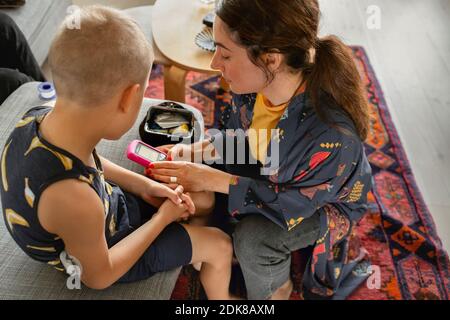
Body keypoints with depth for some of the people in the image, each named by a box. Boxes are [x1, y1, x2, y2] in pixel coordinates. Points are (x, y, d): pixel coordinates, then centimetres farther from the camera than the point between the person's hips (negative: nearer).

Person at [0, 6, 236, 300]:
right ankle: (219, 298, 39)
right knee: (220, 245, 8)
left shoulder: (39, 118, -24)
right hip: (105, 252, -6)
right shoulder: (75, 199, -46)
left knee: (206, 198, 14)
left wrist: (143, 185, -6)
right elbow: (99, 276, -25)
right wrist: (162, 218, -16)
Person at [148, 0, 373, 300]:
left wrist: (214, 180, -28)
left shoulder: (332, 135, -42)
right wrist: (193, 151, -18)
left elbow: (293, 203, -27)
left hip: (325, 202, -5)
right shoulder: (255, 82, -24)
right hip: (269, 175, 6)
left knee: (252, 238, -26)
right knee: (198, 195, -8)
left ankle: (276, 290, 9)